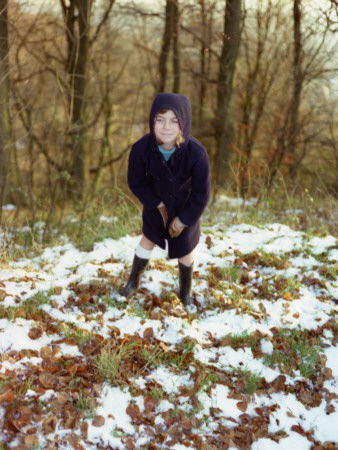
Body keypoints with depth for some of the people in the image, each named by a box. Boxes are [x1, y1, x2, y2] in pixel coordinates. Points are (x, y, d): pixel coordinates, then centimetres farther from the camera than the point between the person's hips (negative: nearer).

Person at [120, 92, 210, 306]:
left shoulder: (197, 154, -37)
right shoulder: (141, 149, -31)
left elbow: (201, 194, -21)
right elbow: (136, 182, -10)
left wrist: (183, 220, -13)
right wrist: (157, 204, -9)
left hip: (186, 207, -1)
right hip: (157, 203, 1)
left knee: (185, 248, 10)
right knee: (148, 239, 14)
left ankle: (186, 293, 36)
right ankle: (133, 282, 39)